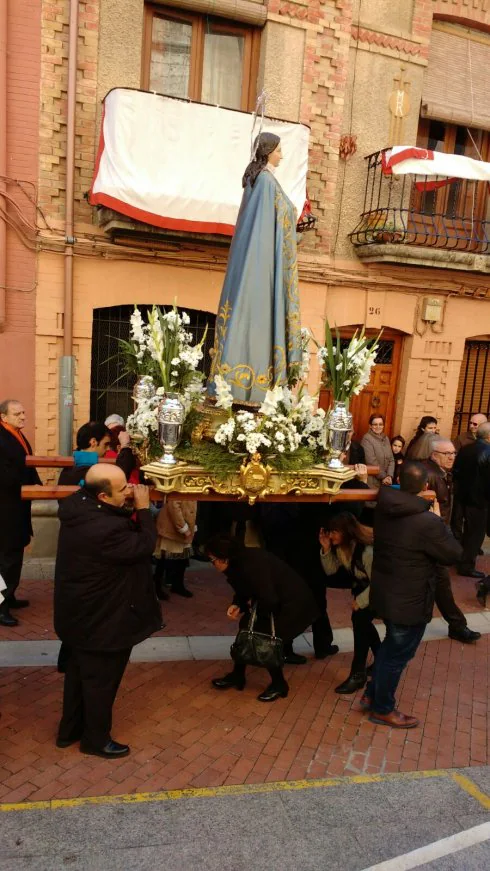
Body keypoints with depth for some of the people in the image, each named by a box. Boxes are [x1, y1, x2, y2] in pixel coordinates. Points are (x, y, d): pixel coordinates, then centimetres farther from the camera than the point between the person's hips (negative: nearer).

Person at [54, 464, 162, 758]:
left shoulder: (79, 506, -8)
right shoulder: (105, 529, -36)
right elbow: (144, 546, -22)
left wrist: (130, 508, -9)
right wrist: (143, 508, -17)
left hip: (81, 613, 9)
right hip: (102, 620, -9)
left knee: (79, 672, 26)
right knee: (101, 680, 13)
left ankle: (70, 730, 45)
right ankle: (96, 739, 35)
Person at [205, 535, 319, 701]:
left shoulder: (252, 565, -31)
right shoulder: (239, 562, -1)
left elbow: (269, 600, -32)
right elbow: (244, 592, 11)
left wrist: (253, 606, -12)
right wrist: (237, 605, -9)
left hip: (296, 605, -9)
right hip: (278, 602, 9)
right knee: (246, 624, 5)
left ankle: (279, 684, 14)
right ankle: (237, 675, 19)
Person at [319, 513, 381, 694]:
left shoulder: (368, 550, -34)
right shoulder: (341, 546, -10)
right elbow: (331, 570, -7)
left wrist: (360, 601, -20)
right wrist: (326, 549, -22)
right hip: (364, 586, 8)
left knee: (360, 618, -18)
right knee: (361, 619, 8)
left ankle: (358, 674, -9)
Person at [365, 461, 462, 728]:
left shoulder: (384, 509, -7)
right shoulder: (428, 522, -29)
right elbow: (453, 555, -14)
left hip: (384, 593, 8)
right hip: (410, 601, -7)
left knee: (390, 646, 28)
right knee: (397, 655, 12)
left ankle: (372, 694, 41)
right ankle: (383, 709, 31)